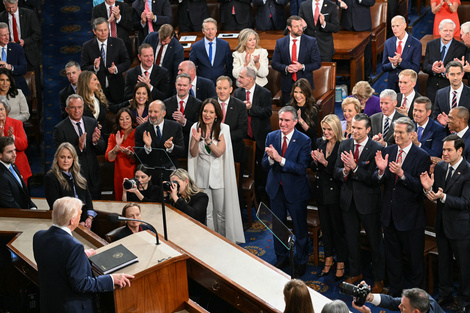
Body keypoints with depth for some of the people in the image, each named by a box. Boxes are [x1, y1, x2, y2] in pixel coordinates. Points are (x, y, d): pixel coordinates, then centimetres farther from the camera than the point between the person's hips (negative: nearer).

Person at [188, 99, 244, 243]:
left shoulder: (223, 128, -5)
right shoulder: (196, 127, 0)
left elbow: (219, 152, -13)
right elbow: (193, 154, -2)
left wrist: (208, 141, -28)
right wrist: (196, 140, -20)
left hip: (219, 175, -2)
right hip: (202, 175, 2)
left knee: (222, 212, 4)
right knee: (206, 212, 7)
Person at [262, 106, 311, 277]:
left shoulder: (304, 141, -15)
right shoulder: (271, 137, -3)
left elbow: (301, 168, -23)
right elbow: (265, 166, -5)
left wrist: (280, 159, -32)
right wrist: (270, 158, -28)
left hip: (295, 191, -4)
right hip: (276, 189, 4)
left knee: (300, 229, 9)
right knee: (277, 226, 18)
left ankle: (300, 262, 27)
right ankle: (281, 258, 37)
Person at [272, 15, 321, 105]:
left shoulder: (311, 42, 1)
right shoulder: (280, 43, 5)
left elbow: (317, 63, 0)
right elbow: (274, 63, 4)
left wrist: (302, 67, -16)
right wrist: (286, 68, -15)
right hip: (287, 86, 1)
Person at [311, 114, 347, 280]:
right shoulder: (319, 143, 4)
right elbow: (314, 168, 9)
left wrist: (325, 162, -26)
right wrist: (315, 161, -12)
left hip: (335, 192, -6)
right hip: (321, 191, 6)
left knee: (338, 229, 4)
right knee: (325, 227, 16)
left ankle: (340, 264, 16)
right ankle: (328, 259, 30)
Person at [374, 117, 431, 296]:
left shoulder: (422, 157, -12)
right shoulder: (388, 151, 3)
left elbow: (420, 187, -18)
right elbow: (377, 181, 2)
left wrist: (402, 174, -29)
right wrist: (380, 170, -20)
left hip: (410, 215, -5)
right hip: (390, 213, 5)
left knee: (414, 256, 7)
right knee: (392, 255, 17)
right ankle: (395, 291, 31)